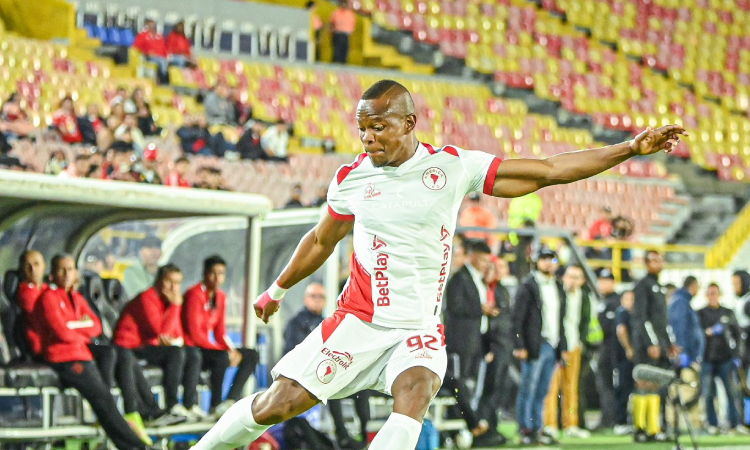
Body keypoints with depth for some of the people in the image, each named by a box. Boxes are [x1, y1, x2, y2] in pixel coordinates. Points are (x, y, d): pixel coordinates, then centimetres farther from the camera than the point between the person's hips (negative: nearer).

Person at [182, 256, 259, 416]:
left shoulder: (221, 297, 11)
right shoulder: (195, 295, -15)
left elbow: (220, 331, 12)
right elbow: (194, 333, -20)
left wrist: (232, 349, -8)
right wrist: (225, 350, -20)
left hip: (206, 347, 9)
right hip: (191, 349, -9)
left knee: (251, 356, 2)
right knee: (222, 358, -35)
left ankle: (231, 401, -13)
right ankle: (216, 405, -21)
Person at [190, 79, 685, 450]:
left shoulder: (453, 166, -4)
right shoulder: (351, 179, 2)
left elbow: (547, 171, -5)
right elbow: (321, 240, 21)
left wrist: (630, 148, -10)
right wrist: (278, 289, 34)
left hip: (419, 329, -1)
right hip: (358, 321, 1)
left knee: (414, 396, -31)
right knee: (275, 405, -9)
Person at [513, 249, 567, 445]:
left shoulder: (558, 287, 18)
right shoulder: (528, 286, -3)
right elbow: (518, 318, -7)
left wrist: (563, 347, 14)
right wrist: (520, 346, -14)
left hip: (552, 347, 6)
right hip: (535, 346, -6)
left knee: (542, 392, 7)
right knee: (528, 390, -5)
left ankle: (537, 429, 10)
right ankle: (525, 429, -3)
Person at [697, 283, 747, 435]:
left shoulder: (728, 313, 12)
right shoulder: (700, 314, 8)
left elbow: (736, 335, 13)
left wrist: (736, 356, 6)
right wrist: (709, 331, -18)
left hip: (725, 358, 1)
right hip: (707, 359, -1)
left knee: (731, 391, -6)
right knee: (708, 393, -1)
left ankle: (735, 423, -5)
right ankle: (712, 424, 5)